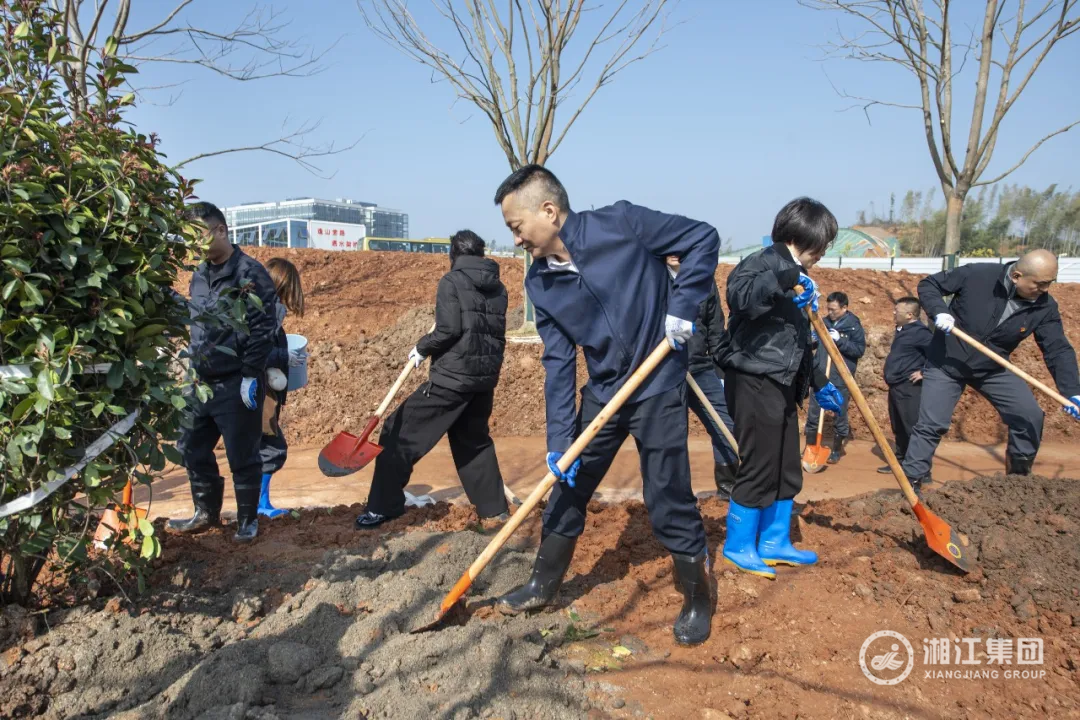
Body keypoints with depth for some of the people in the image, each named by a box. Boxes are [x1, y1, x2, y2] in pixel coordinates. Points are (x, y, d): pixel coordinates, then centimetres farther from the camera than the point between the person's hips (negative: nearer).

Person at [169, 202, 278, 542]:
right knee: (192, 449, 16)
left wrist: (251, 376, -18)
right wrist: (194, 367, 16)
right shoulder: (200, 273, 11)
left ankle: (248, 519, 20)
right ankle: (206, 513, 33)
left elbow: (262, 329, -16)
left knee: (242, 456, 3)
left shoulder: (249, 273, -12)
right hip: (200, 381, 8)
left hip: (236, 383, -8)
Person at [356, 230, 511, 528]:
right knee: (474, 441, 23)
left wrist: (422, 348, 0)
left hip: (453, 375, -7)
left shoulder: (452, 281, -7)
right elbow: (494, 332, 13)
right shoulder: (498, 287, 12)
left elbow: (448, 330, -16)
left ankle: (384, 507, 4)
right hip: (486, 376, 7)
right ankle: (493, 507, 24)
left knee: (400, 432, 2)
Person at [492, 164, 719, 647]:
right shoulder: (540, 283, -3)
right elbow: (558, 363, -2)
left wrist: (684, 308, -18)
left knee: (668, 500, -1)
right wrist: (558, 440, -7)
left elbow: (703, 238, -9)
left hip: (659, 385, -5)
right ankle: (543, 585, 33)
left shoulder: (621, 224, -17)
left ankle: (698, 600, 24)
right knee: (567, 488, 12)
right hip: (602, 392, 6)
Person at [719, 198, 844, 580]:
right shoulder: (763, 263, -12)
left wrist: (820, 383, 26)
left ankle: (774, 543, 28)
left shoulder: (794, 275, 18)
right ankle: (739, 546, 13)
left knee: (787, 470, 15)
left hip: (781, 384, 10)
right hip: (754, 381, -10)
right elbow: (738, 295, -37)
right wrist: (787, 279, -42)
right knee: (759, 469, -3)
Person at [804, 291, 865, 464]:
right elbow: (814, 343, 20)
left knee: (839, 414, 5)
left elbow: (860, 349, -12)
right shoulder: (824, 322, 8)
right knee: (813, 412, 7)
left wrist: (839, 340, -20)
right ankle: (810, 447, 18)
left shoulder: (853, 325, -5)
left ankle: (837, 449, 19)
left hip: (841, 379, -4)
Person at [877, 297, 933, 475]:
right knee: (899, 429, 16)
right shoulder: (902, 330, 16)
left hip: (910, 388, -10)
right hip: (896, 387, 10)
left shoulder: (919, 332, -14)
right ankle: (901, 462, 25)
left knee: (913, 429, -9)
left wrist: (924, 372, -18)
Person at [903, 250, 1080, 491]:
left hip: (993, 369, 4)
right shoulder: (977, 275, -21)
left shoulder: (1044, 307, -11)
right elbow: (928, 285, -11)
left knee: (1030, 415, -2)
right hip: (946, 363, -4)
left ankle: (1019, 475, 19)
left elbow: (1058, 350, -11)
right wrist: (939, 311, -30)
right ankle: (911, 482, 2)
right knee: (931, 424, -8)